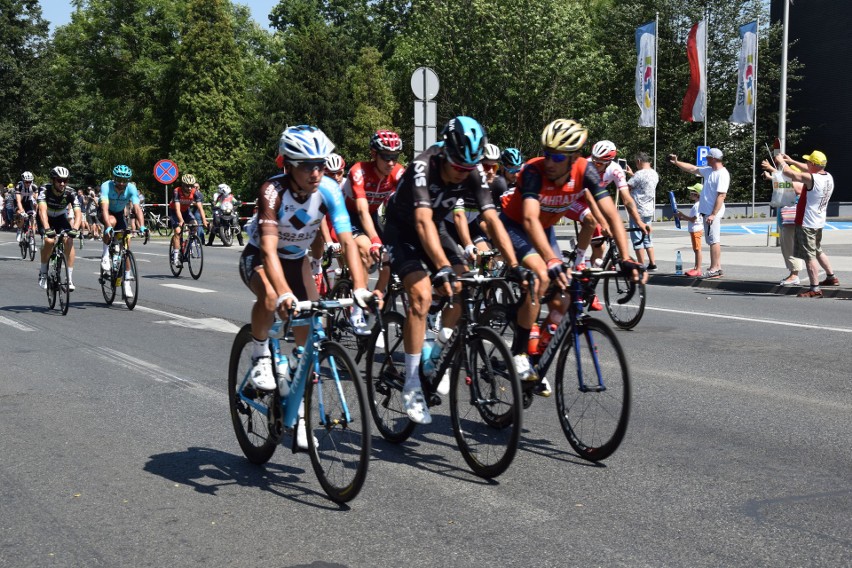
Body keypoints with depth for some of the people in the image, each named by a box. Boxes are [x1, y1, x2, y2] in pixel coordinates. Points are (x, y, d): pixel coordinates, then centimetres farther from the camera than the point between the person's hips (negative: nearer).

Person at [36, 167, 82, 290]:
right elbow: (42, 210, -42)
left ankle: (70, 278, -15)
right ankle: (43, 273, -4)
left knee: (69, 241, -21)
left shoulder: (70, 192, -25)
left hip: (60, 217, 2)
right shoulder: (45, 189, -29)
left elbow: (78, 213, -33)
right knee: (49, 241, -26)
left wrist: (75, 228, -52)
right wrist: (47, 229, -57)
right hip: (46, 218, -2)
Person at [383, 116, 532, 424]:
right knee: (422, 295, -23)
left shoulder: (474, 174, -19)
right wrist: (443, 268, -57)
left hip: (434, 229, 6)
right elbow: (423, 222, -45)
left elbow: (492, 219, -24)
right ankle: (411, 385, -16)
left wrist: (514, 266, -34)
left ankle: (434, 358, 11)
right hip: (402, 230, -5)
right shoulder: (423, 167, -34)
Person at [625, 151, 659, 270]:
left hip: (638, 211, -8)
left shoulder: (640, 174, -18)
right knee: (647, 238, 17)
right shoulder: (654, 174, 9)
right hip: (649, 210, 8)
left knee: (637, 239, -2)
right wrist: (631, 174, 27)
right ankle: (652, 263, 17)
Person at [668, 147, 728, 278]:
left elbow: (721, 195, -20)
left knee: (714, 240, -9)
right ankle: (717, 267, 16)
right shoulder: (709, 170, 13)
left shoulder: (722, 174, -15)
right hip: (707, 211, 10)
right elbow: (692, 169, 26)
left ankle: (714, 269, -9)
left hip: (713, 212, -10)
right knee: (714, 240, 11)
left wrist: (713, 214, -24)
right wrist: (676, 162, 24)